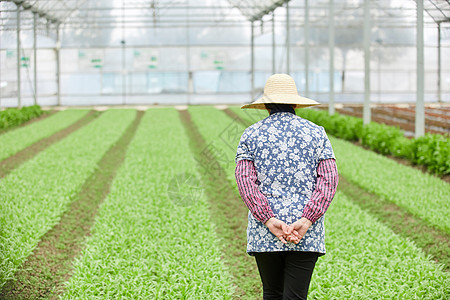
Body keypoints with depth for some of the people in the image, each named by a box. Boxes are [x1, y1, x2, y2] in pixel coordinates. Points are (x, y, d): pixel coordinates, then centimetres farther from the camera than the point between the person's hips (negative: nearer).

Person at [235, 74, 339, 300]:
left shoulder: (251, 135, 6)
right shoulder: (316, 133, 7)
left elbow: (245, 180, -5)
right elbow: (329, 179, -4)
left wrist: (269, 220, -11)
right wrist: (306, 221, -11)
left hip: (264, 232, 1)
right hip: (307, 234, 0)